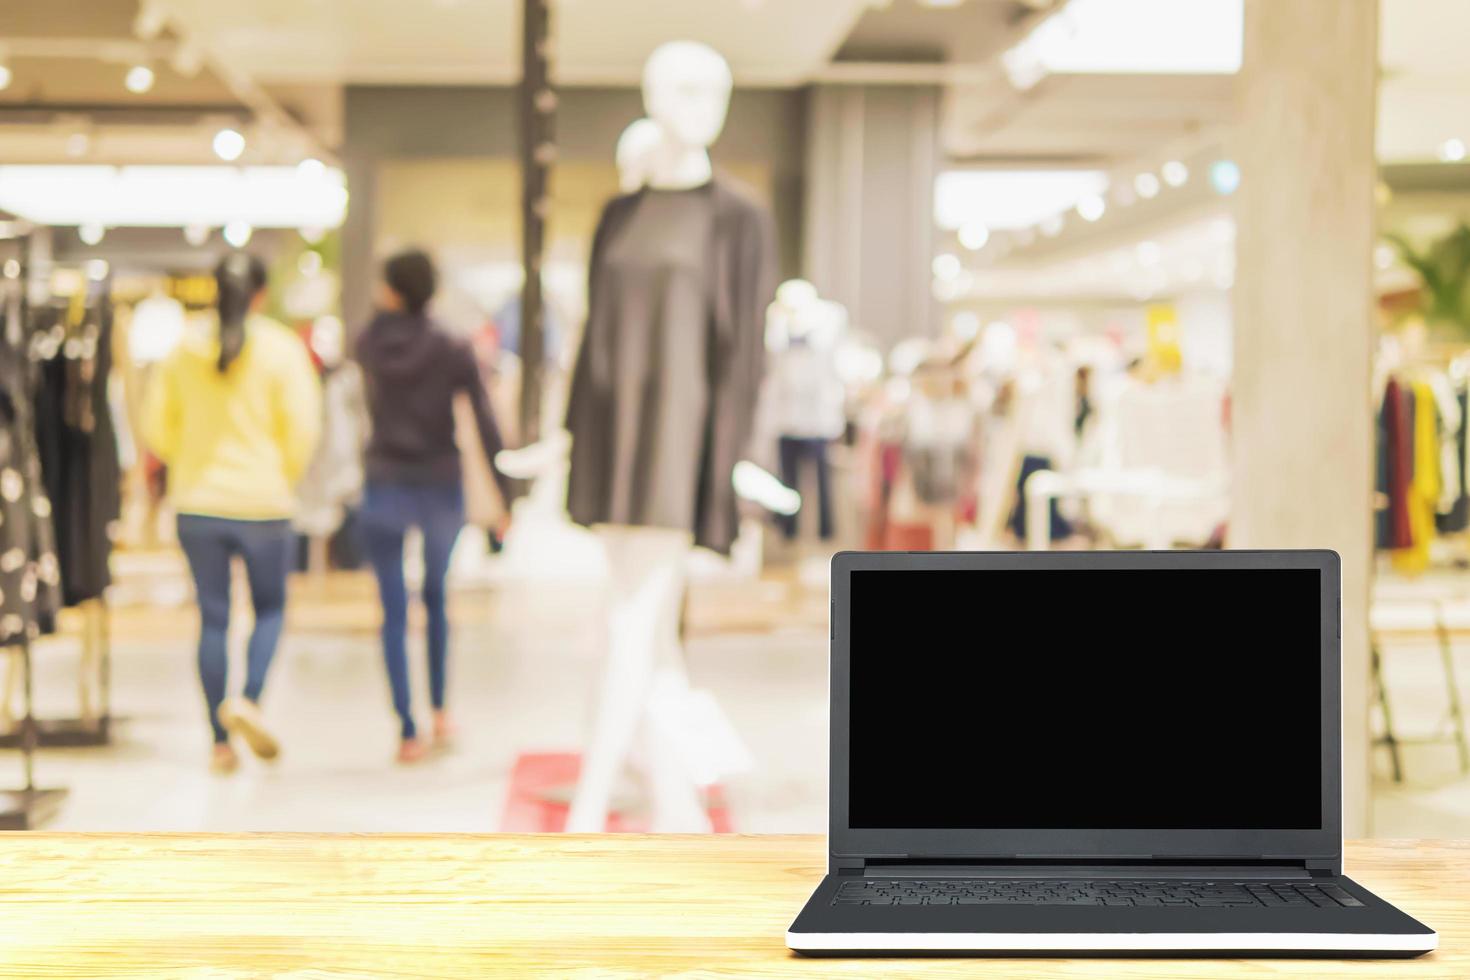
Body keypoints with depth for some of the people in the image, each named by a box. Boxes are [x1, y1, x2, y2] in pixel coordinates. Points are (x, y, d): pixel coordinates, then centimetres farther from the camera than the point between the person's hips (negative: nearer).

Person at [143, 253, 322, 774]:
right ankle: (249, 699, -9)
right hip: (263, 502, -2)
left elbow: (157, 426, 6)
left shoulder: (185, 348, 3)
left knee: (212, 618, 8)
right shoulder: (282, 348, -6)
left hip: (197, 503, 3)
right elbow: (302, 426, -9)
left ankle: (221, 742, 10)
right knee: (270, 607, 15)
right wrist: (284, 477, 7)